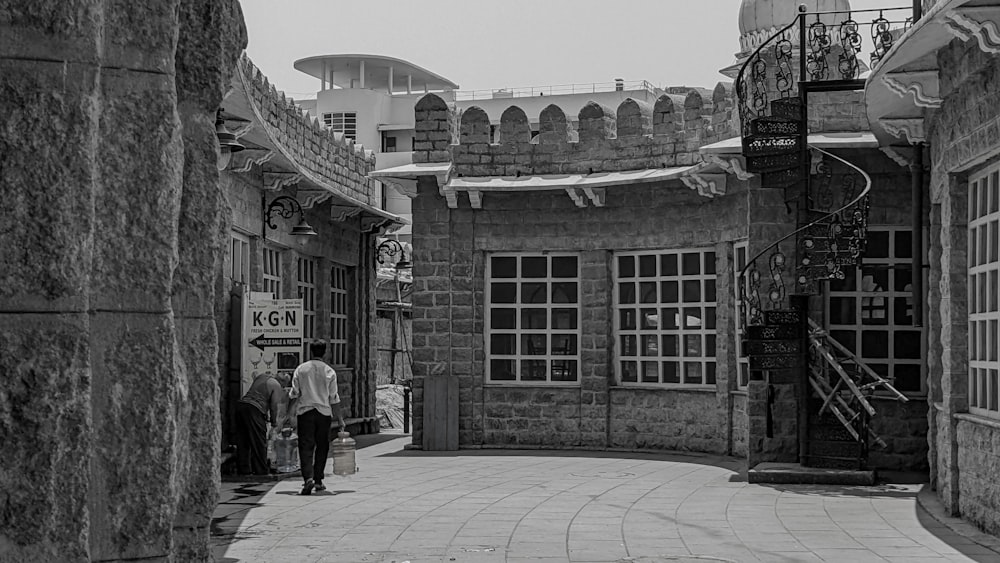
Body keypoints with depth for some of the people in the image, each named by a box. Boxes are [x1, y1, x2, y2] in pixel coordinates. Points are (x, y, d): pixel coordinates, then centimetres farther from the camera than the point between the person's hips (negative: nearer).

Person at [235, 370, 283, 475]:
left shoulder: (260, 375, 20)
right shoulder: (276, 385, 0)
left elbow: (254, 373, 45)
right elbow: (273, 405, -3)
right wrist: (274, 421, 9)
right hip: (254, 409, -8)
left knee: (242, 442, 10)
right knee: (259, 442, 1)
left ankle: (243, 469, 14)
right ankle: (261, 470, 3)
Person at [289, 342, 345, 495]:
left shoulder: (300, 369, 2)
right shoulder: (329, 372, 1)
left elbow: (294, 394, 1)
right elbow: (334, 399, 1)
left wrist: (290, 413, 17)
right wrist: (339, 418, 7)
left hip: (304, 411, 0)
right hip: (324, 412, 0)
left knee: (306, 447, -3)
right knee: (321, 447, 11)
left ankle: (308, 478, -21)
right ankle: (318, 480, 15)